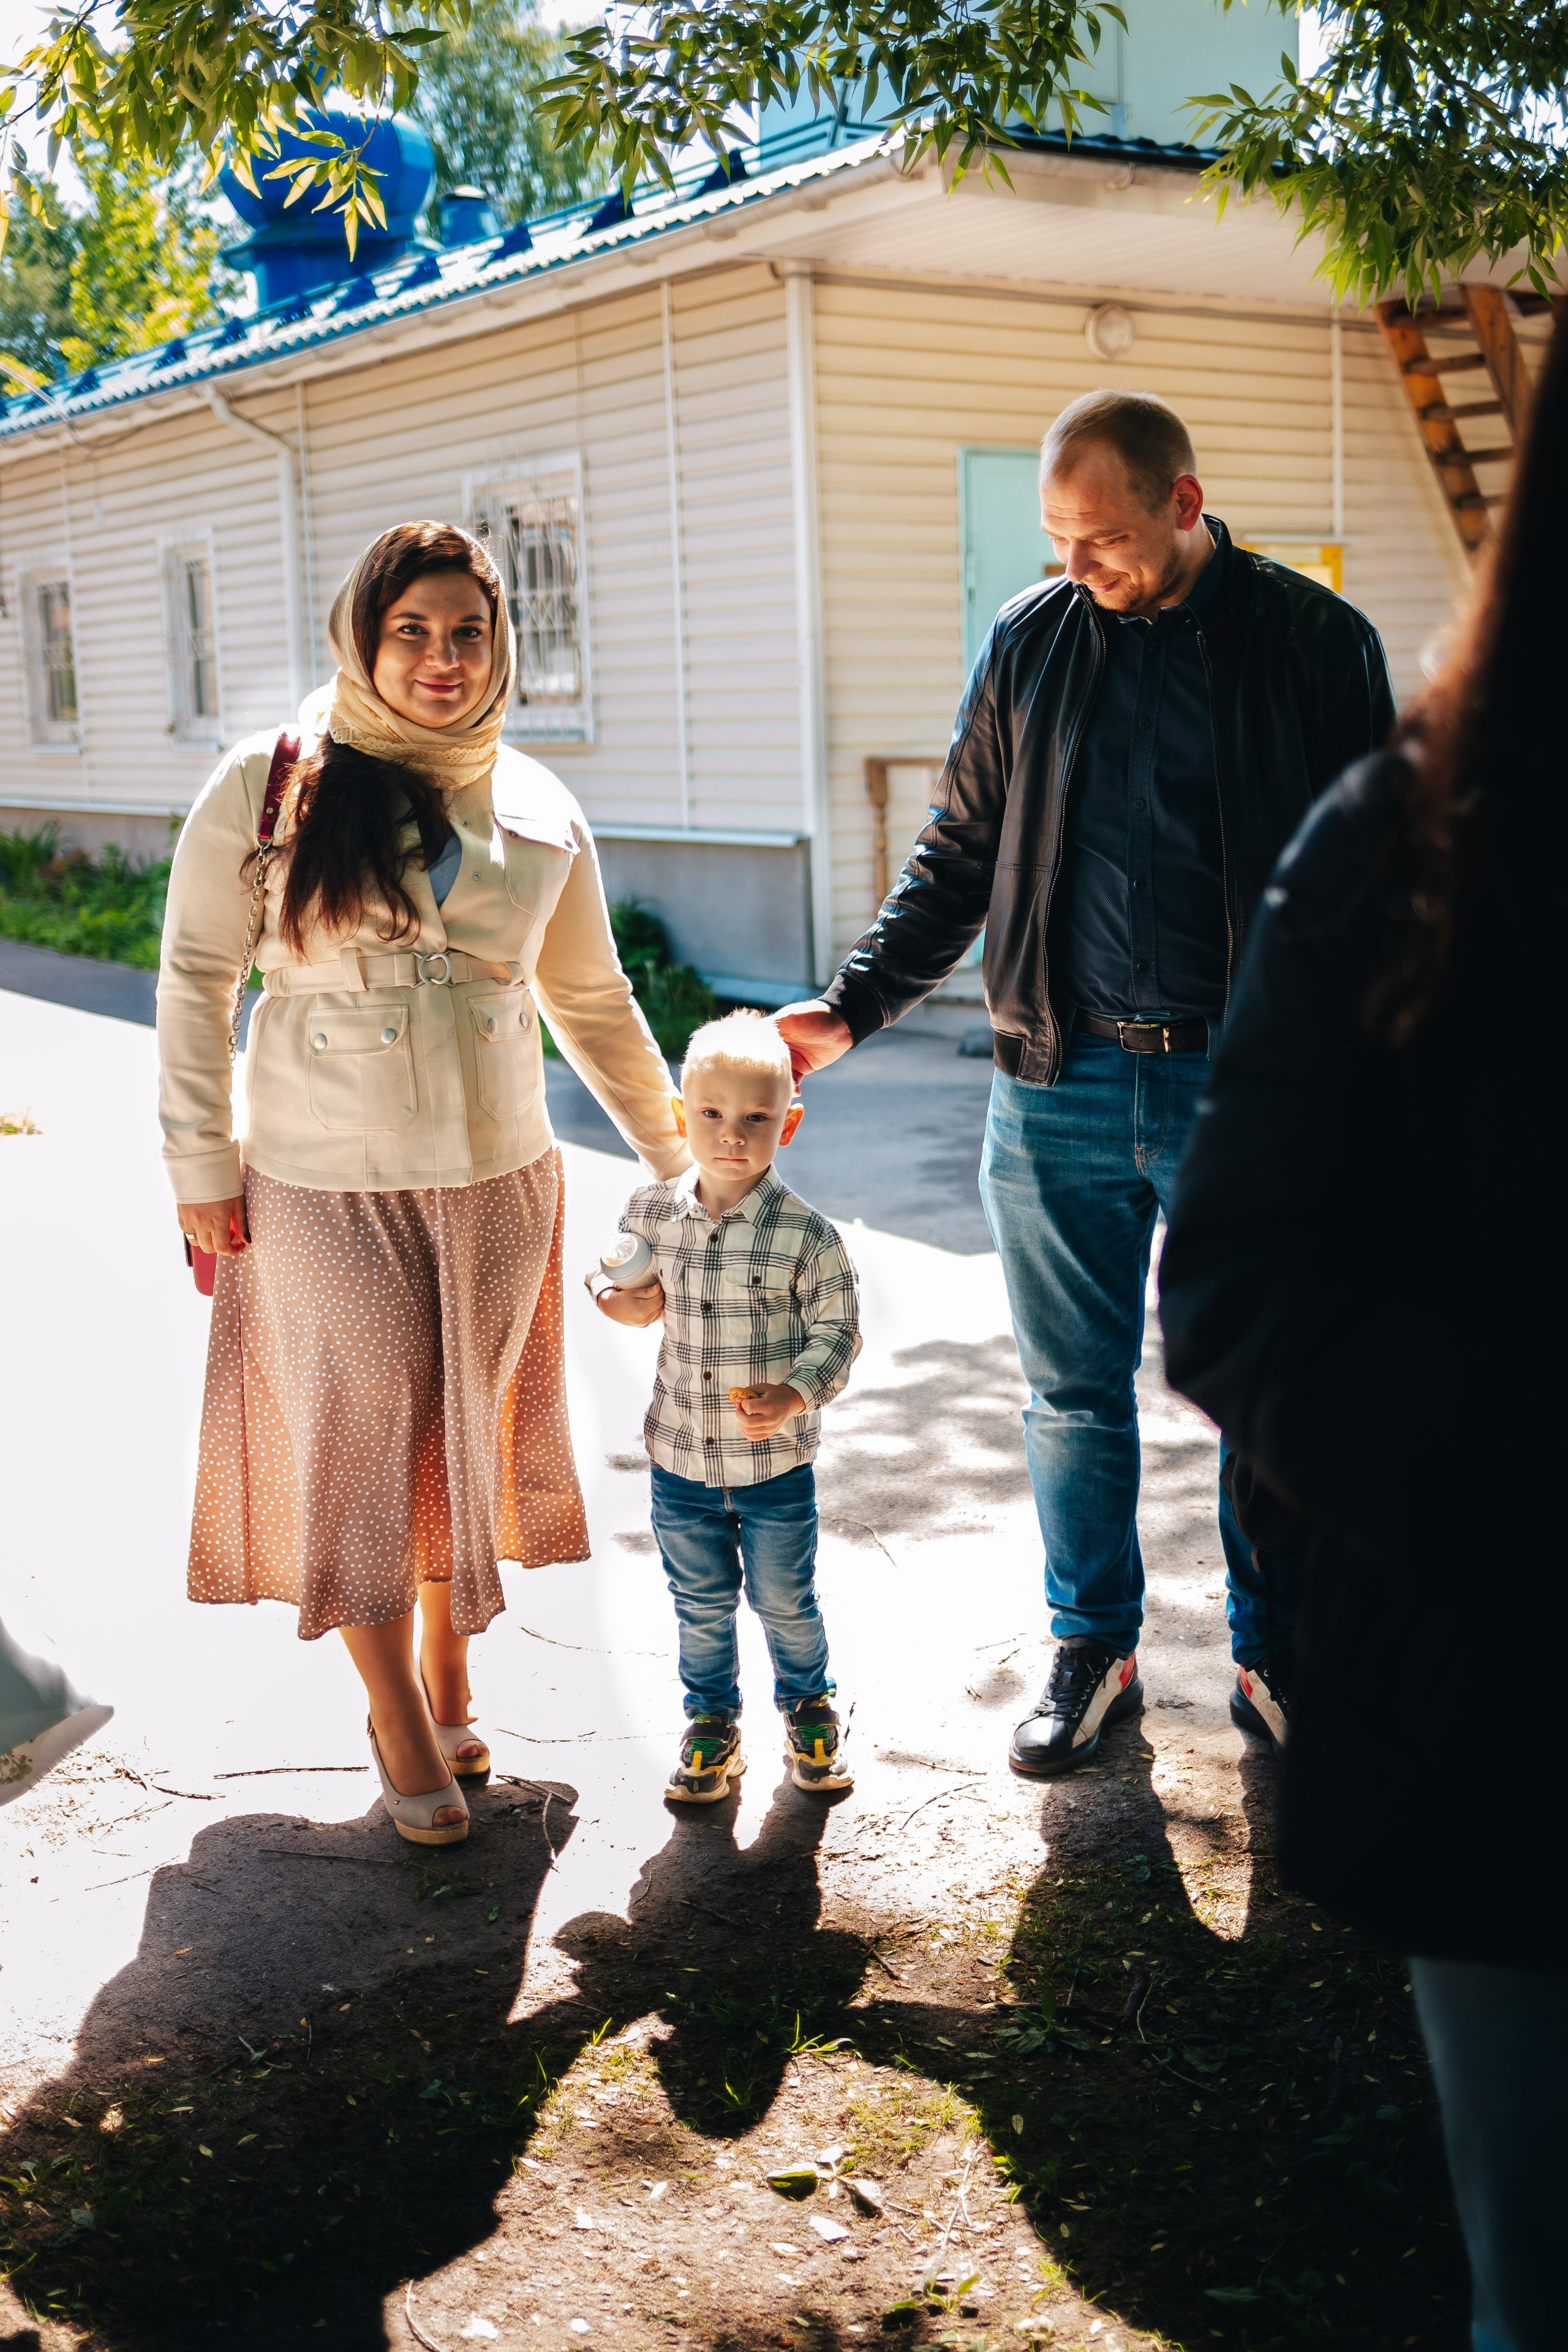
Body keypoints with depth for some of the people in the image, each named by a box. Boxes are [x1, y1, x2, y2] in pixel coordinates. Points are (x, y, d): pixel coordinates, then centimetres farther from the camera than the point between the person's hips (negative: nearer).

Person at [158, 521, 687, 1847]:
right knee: (362, 1434, 4)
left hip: (495, 1179, 3)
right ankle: (399, 1722, 21)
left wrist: (676, 1152, 15)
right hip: (322, 1188, -3)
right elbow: (197, 975, -1)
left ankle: (450, 1684, 33)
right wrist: (201, 1162, -4)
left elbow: (593, 1000, 14)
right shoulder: (270, 787, -5)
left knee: (468, 1433, 12)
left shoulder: (539, 815, 5)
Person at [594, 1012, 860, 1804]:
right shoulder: (649, 1213, -6)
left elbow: (837, 1329, -9)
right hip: (680, 1459, 3)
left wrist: (795, 1395, -24)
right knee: (701, 1606, 17)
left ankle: (808, 1709, 41)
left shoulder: (805, 1235, -16)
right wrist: (635, 1307, -12)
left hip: (776, 1466, -2)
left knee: (785, 1602, 15)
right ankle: (712, 1725, 37)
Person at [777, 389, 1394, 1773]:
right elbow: (960, 857, 12)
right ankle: (1093, 1657, 27)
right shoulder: (1031, 643, 7)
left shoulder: (1315, 644, 0)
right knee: (1076, 1396, 10)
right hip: (1061, 1086, 2)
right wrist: (854, 1006, 1)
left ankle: (1277, 1658, 26)